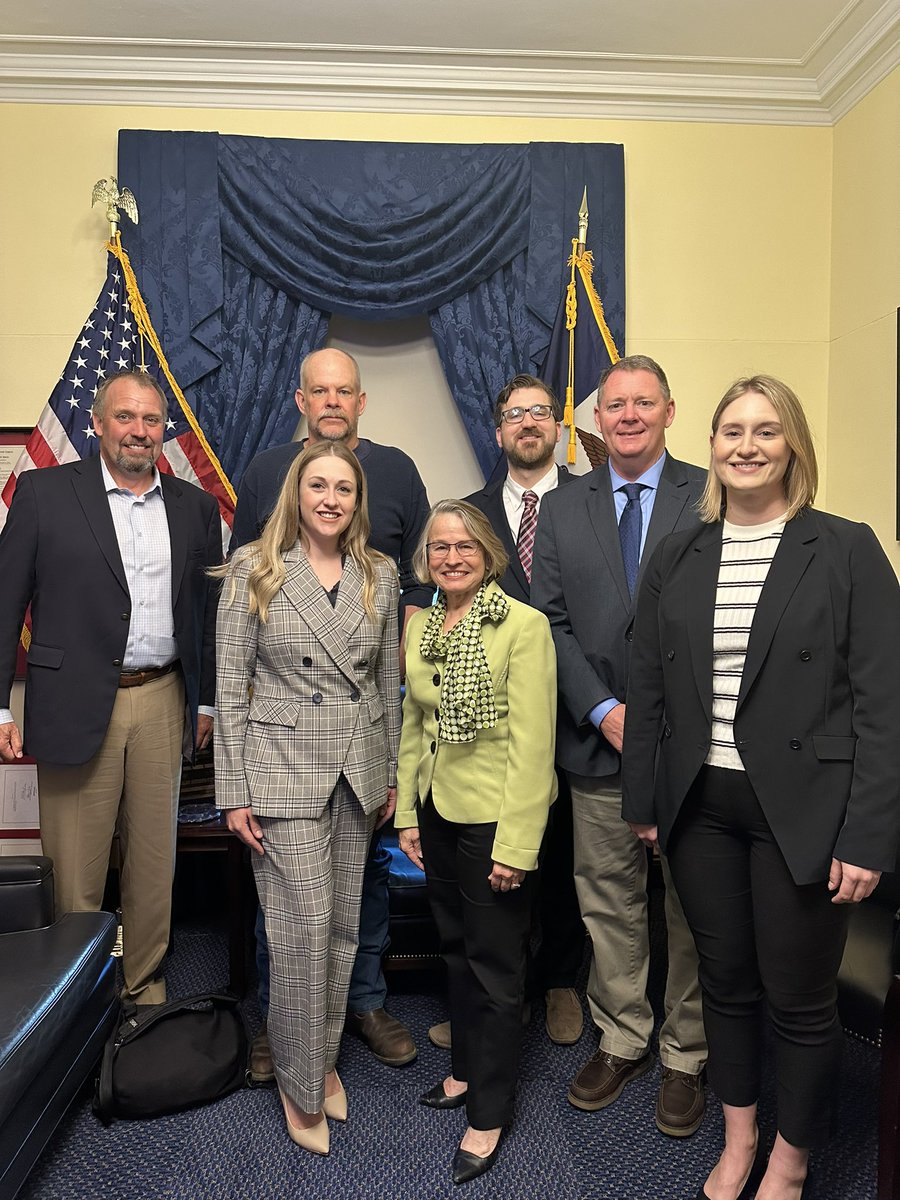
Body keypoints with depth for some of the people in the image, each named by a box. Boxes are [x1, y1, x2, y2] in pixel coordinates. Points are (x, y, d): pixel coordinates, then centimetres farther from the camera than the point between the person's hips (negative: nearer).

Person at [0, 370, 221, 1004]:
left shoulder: (195, 506, 8)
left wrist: (206, 699, 12)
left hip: (164, 703, 3)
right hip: (75, 705, -2)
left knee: (154, 862, 13)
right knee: (74, 872, 7)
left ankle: (145, 986, 30)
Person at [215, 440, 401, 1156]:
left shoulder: (380, 575, 5)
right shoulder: (253, 570, -5)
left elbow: (388, 680, 10)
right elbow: (232, 686, -5)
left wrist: (391, 773, 10)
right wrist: (234, 791, -7)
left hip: (359, 773, 4)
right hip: (283, 772, -3)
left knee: (343, 925, 14)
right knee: (303, 930, -1)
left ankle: (326, 1057, 35)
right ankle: (301, 1086, 22)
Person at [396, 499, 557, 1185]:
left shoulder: (523, 626, -16)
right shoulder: (420, 628, 5)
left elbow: (533, 744, -18)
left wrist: (515, 845, -19)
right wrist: (407, 813, 10)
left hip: (497, 818, -6)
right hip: (439, 812, 7)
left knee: (495, 965, 9)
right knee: (457, 949, 21)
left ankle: (489, 1113, 27)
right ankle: (468, 1069, 43)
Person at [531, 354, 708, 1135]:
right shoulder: (562, 510, 7)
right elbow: (551, 623, 2)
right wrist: (606, 711, -9)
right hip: (600, 744, 2)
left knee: (693, 909, 12)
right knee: (609, 903, 14)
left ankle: (685, 1056, 32)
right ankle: (622, 1041, 35)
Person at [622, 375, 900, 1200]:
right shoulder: (676, 558, 6)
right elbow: (648, 689, 8)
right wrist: (642, 800, 7)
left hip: (801, 812, -3)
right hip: (700, 807, 4)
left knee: (801, 1001, 11)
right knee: (726, 983, 18)